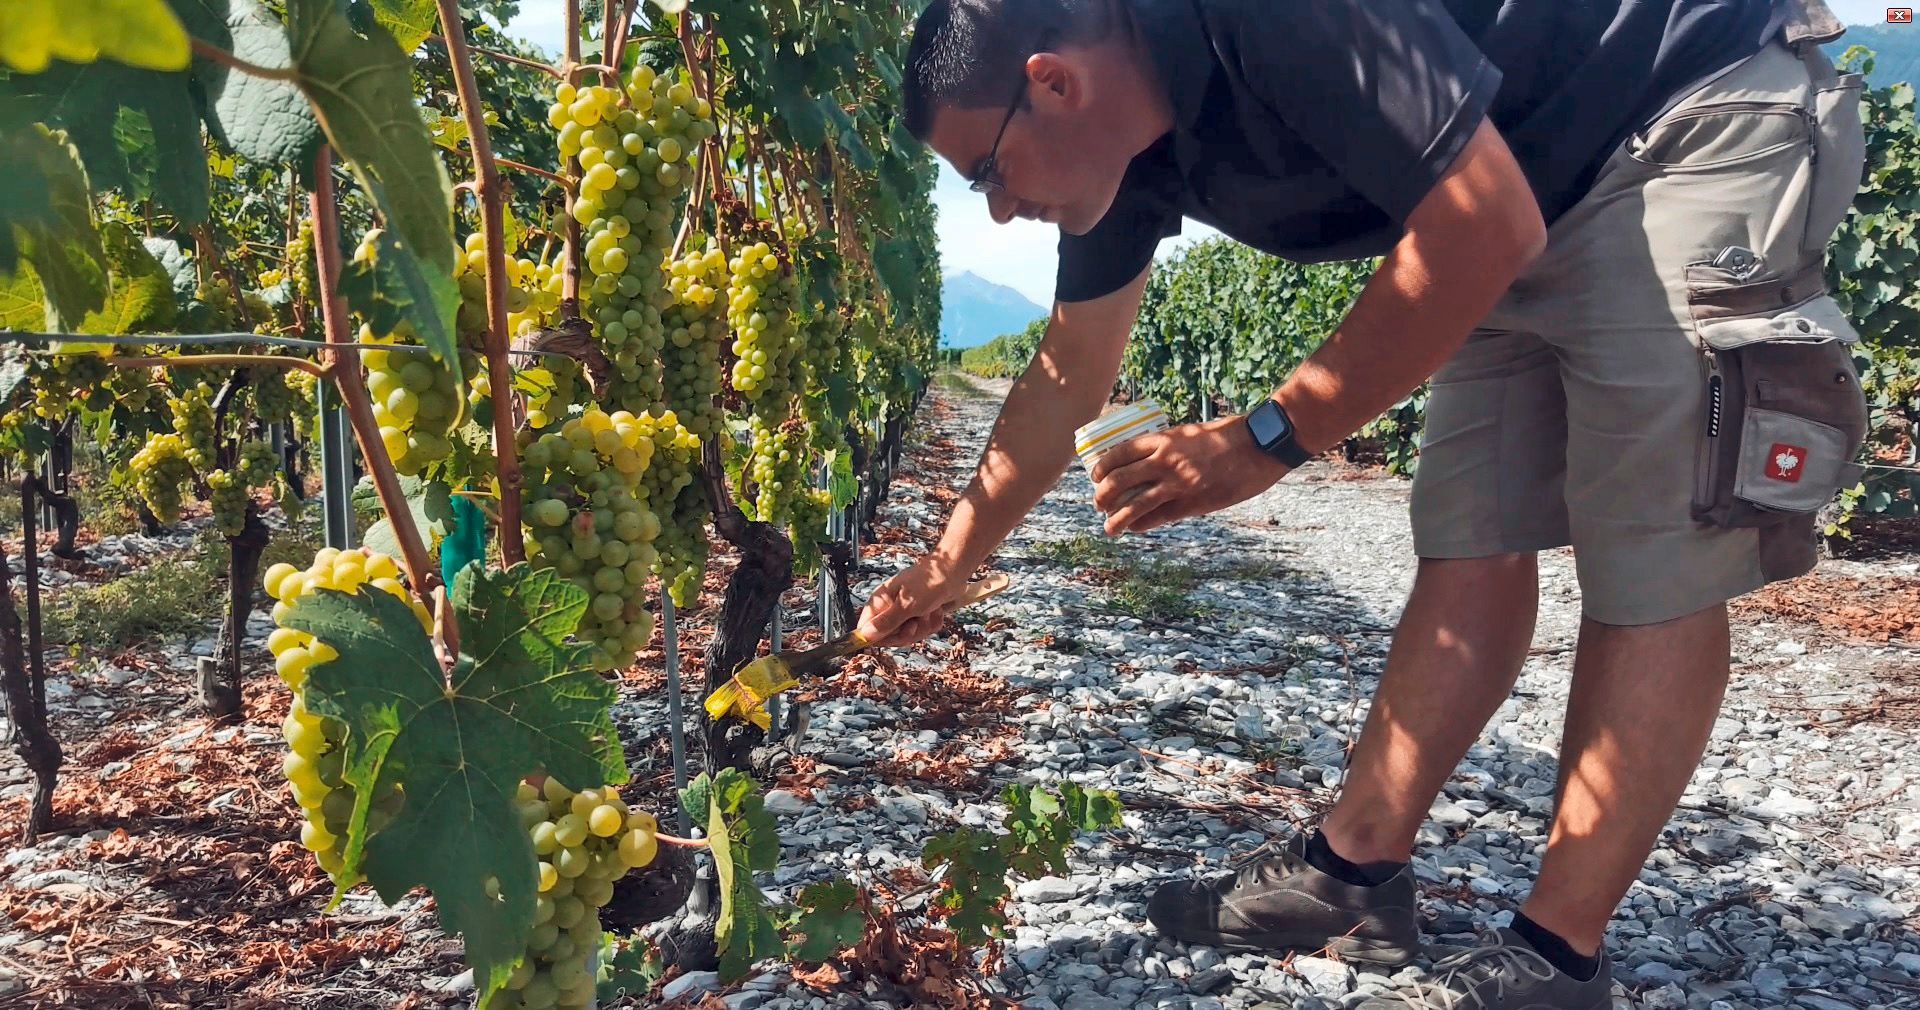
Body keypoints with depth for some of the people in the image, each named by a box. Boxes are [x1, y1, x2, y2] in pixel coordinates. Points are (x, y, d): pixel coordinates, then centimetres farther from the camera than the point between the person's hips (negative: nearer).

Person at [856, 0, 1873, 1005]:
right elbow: (1065, 381, 8)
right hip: (1543, 187, 9)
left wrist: (1270, 437, -25)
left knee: (1652, 556, -11)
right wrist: (946, 567, 13)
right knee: (1472, 537, 4)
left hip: (1708, 119, -8)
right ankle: (1353, 872, 9)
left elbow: (1487, 224, -30)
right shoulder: (1129, 140, -2)